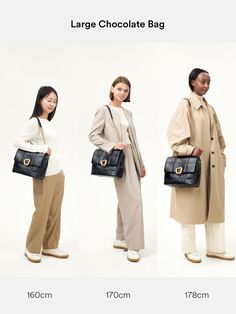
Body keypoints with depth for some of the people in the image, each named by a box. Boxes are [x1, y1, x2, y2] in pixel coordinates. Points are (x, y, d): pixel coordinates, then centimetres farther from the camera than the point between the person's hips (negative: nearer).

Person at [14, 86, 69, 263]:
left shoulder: (49, 123, 14)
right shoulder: (34, 122, -8)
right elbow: (18, 142, -14)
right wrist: (42, 148, -19)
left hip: (58, 173, 7)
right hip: (44, 175, -7)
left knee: (55, 212, 10)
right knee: (42, 212, 2)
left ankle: (50, 246, 22)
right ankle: (32, 248, 19)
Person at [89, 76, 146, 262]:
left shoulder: (127, 113, 17)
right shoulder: (104, 110, -2)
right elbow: (93, 135, -6)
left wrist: (141, 163, 17)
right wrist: (112, 145, -20)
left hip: (132, 159, 7)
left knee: (126, 201, 12)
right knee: (133, 201, -11)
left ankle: (121, 239, 24)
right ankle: (133, 245, -1)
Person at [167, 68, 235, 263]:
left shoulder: (210, 108, 15)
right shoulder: (185, 105, -4)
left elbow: (217, 136, 18)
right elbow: (174, 134, -13)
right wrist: (190, 150, -25)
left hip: (212, 164, 7)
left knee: (215, 206, 9)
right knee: (191, 205, 1)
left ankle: (216, 248, 21)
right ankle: (189, 249, 15)